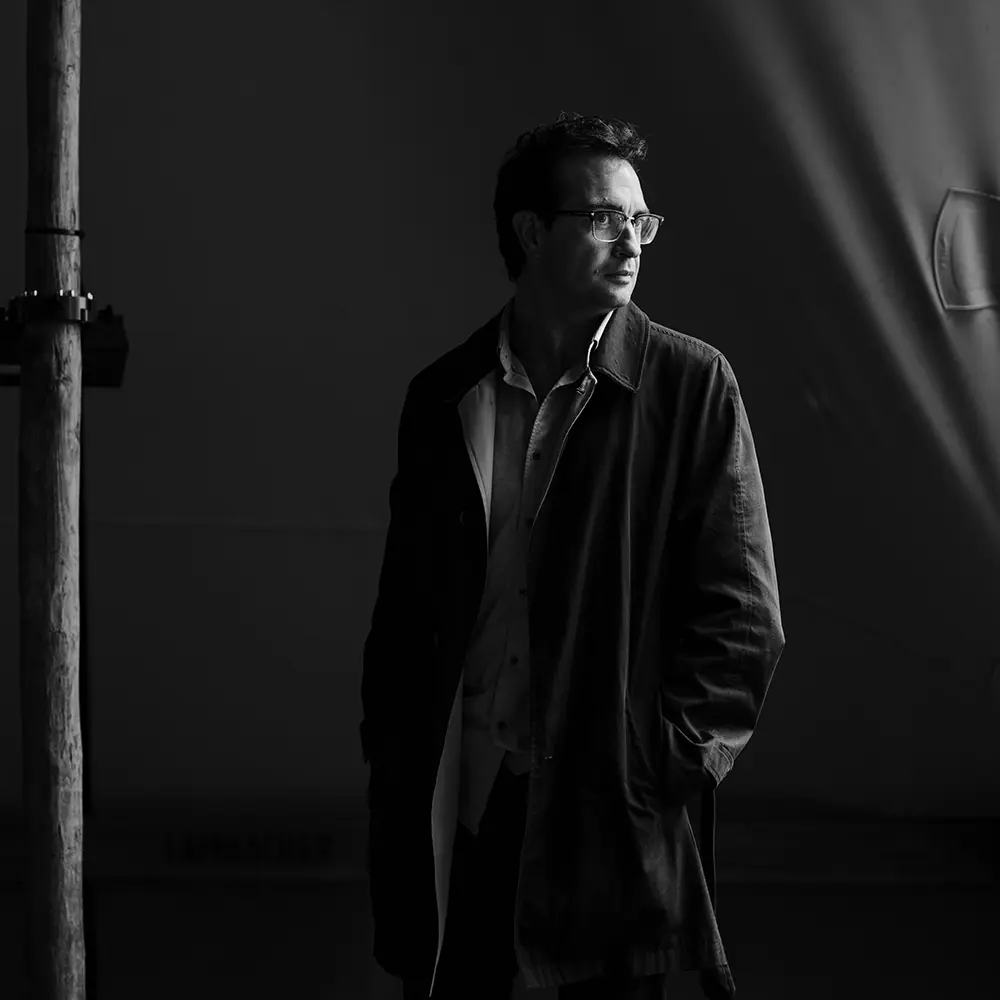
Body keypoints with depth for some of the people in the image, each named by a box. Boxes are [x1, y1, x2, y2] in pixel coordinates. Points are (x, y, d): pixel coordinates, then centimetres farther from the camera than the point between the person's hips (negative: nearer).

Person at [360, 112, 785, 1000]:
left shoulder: (690, 386, -2)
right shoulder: (442, 396, 7)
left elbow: (744, 616, -3)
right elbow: (403, 605, 11)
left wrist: (670, 762, -9)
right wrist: (392, 774, 3)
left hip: (615, 808, -2)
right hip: (456, 804, 2)